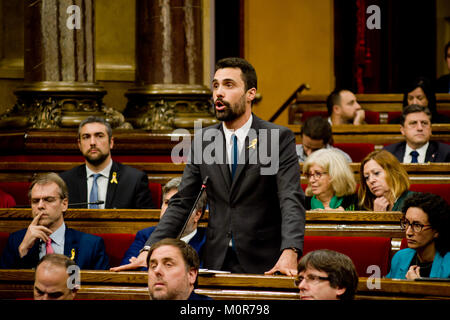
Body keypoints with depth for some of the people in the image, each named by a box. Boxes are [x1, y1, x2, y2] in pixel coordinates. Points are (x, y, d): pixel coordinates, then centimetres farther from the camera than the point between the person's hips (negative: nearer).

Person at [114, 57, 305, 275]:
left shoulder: (279, 138, -1)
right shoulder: (203, 140, 10)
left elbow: (291, 200, -10)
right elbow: (181, 202, 10)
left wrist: (289, 253, -27)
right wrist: (149, 250, -4)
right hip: (216, 263, 3)